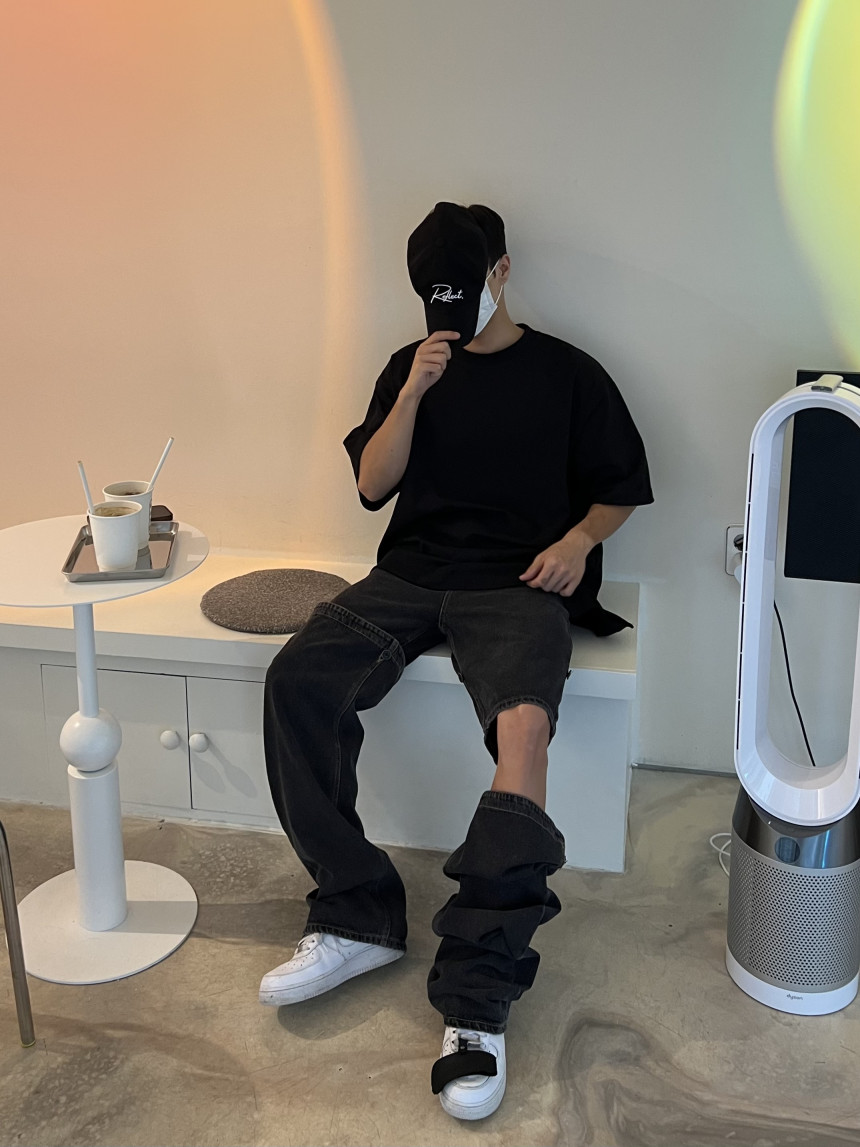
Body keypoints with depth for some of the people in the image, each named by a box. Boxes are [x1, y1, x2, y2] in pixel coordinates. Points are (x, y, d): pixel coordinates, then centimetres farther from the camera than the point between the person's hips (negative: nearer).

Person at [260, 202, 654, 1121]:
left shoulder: (567, 373, 10)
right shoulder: (411, 366, 17)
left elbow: (618, 487, 14)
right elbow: (372, 485, 9)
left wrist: (580, 538, -8)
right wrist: (414, 394, -4)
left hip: (516, 584, -3)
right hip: (410, 573, 4)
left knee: (523, 720, -34)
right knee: (297, 678, -23)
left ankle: (476, 998, -30)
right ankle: (357, 918, -14)